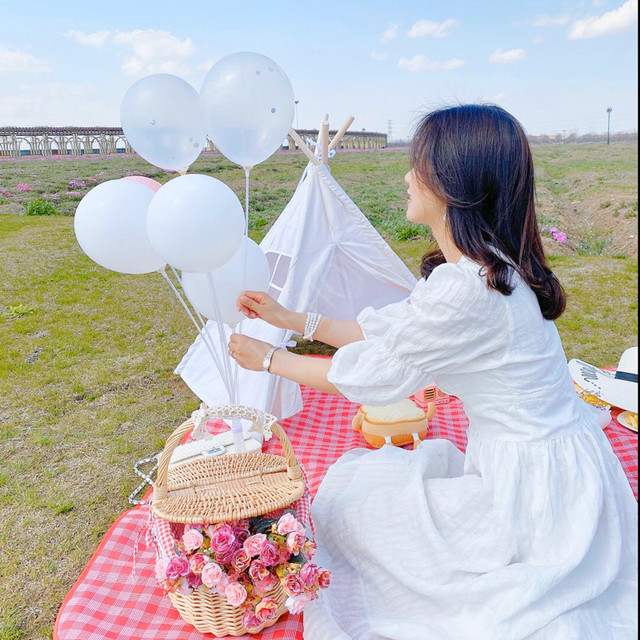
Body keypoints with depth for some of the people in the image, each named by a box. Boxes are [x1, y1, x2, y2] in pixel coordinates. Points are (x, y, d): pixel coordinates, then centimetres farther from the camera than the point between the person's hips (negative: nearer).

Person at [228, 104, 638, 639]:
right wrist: (292, 320, 11)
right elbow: (388, 332, 8)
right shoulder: (487, 265, 2)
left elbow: (372, 376, -16)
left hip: (532, 486, -9)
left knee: (353, 496, 1)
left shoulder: (463, 287, -29)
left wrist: (269, 359, -2)